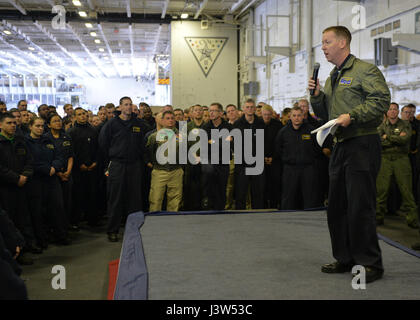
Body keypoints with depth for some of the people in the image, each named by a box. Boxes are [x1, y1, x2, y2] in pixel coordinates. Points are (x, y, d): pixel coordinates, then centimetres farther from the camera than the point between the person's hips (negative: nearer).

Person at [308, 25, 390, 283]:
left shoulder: (365, 70, -5)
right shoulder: (333, 78, 20)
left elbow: (382, 100, -17)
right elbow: (324, 114, 23)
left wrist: (352, 116, -22)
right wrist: (316, 95, 6)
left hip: (363, 144, -9)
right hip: (341, 146, 9)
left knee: (360, 207, -8)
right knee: (337, 206, 11)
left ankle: (370, 264, 3)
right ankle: (345, 258, 23)